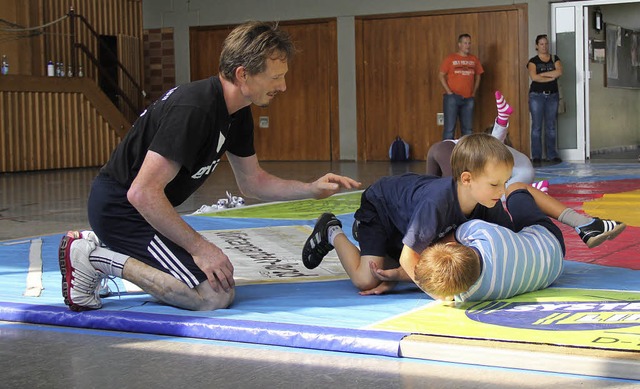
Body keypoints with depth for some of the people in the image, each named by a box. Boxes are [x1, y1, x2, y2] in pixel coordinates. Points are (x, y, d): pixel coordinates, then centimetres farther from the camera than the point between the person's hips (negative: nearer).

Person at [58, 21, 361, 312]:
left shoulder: (237, 114, 5)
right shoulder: (194, 110, -27)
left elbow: (252, 182, 17)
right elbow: (143, 192, -29)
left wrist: (312, 189, 3)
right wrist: (200, 247, -23)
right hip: (120, 206, -10)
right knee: (215, 295, -15)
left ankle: (96, 249, 17)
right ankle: (96, 258, -8)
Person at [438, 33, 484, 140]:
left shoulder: (474, 59, 11)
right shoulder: (450, 58, 0)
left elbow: (478, 76, 18)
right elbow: (441, 75, -1)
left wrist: (474, 93, 7)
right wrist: (449, 92, -8)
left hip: (468, 99, 4)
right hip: (452, 98, -4)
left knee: (468, 129, 7)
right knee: (450, 128, -4)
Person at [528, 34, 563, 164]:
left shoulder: (555, 59, 12)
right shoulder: (533, 61, 3)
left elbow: (559, 72, -7)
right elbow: (534, 77, -14)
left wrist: (542, 74, -9)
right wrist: (551, 77, -8)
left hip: (552, 96, 3)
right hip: (537, 95, -3)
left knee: (551, 126, 4)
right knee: (536, 126, -4)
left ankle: (552, 155, 7)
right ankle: (536, 156, -1)